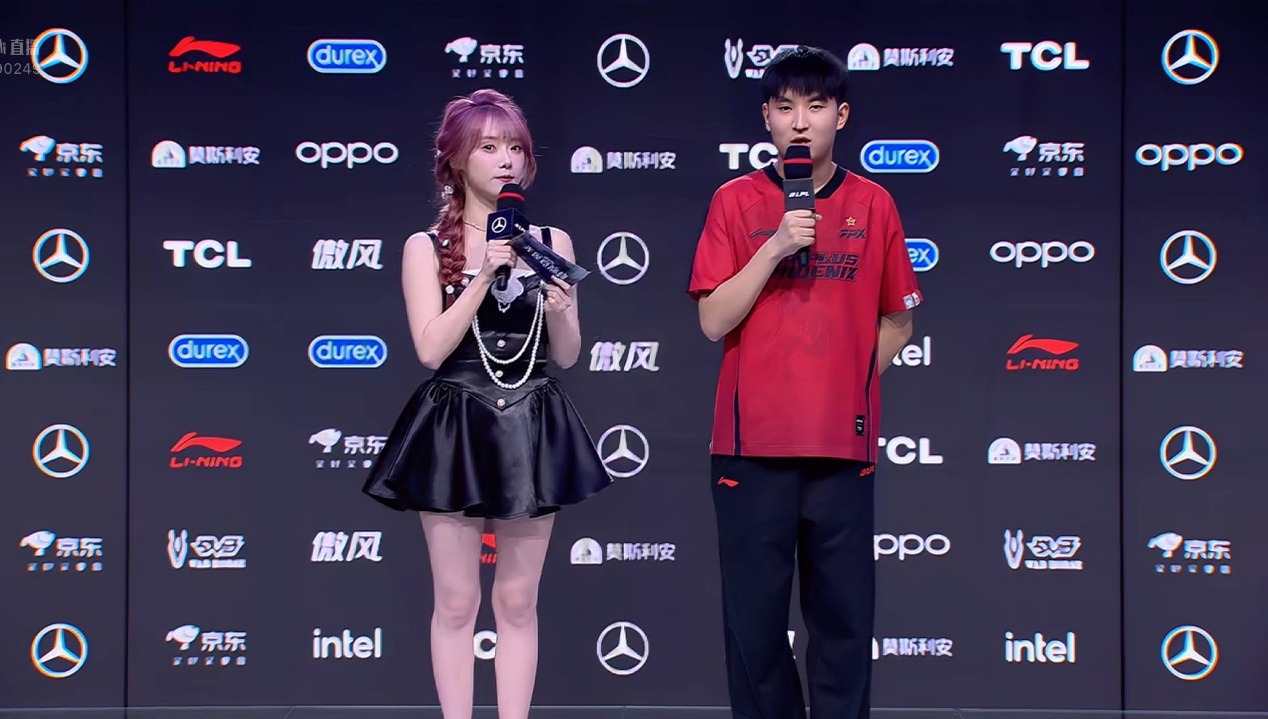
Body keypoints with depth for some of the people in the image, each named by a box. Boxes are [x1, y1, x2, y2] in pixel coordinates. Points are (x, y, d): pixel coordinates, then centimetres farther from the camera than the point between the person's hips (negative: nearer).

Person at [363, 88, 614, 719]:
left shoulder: (551, 241, 6)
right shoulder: (426, 248, -2)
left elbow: (567, 356, 6)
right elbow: (431, 349, -12)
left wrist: (557, 308, -14)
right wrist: (485, 275, -17)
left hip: (532, 430, 3)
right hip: (454, 431, -2)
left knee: (518, 601, 8)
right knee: (457, 602, 2)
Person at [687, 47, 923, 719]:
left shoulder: (872, 204, 6)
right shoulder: (737, 201, 2)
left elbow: (897, 322, 14)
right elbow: (714, 321, -5)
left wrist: (845, 382, 4)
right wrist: (777, 246, -14)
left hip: (843, 443, 1)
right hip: (753, 442, -1)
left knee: (844, 612, 3)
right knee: (755, 612, 3)